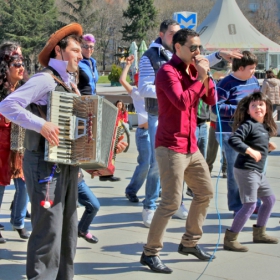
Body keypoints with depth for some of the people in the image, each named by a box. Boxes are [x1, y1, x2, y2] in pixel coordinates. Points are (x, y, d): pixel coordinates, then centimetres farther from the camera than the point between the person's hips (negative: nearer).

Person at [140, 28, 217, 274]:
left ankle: (189, 243, 29)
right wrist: (199, 78, -17)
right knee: (171, 202, -11)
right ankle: (150, 253, -2)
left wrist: (205, 76, -4)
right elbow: (182, 102, -27)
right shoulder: (168, 72, -13)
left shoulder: (192, 70, 12)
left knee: (205, 192, 16)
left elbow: (211, 100, 10)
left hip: (191, 147, 9)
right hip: (171, 147, -9)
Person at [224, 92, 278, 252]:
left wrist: (267, 145, 5)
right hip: (246, 170, -10)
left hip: (258, 172, 10)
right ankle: (230, 239, -7)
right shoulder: (248, 124, -14)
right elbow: (233, 140, -26)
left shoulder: (264, 127, 12)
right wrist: (251, 151, -30)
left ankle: (259, 233, 31)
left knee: (270, 199, 18)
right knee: (250, 204, -12)